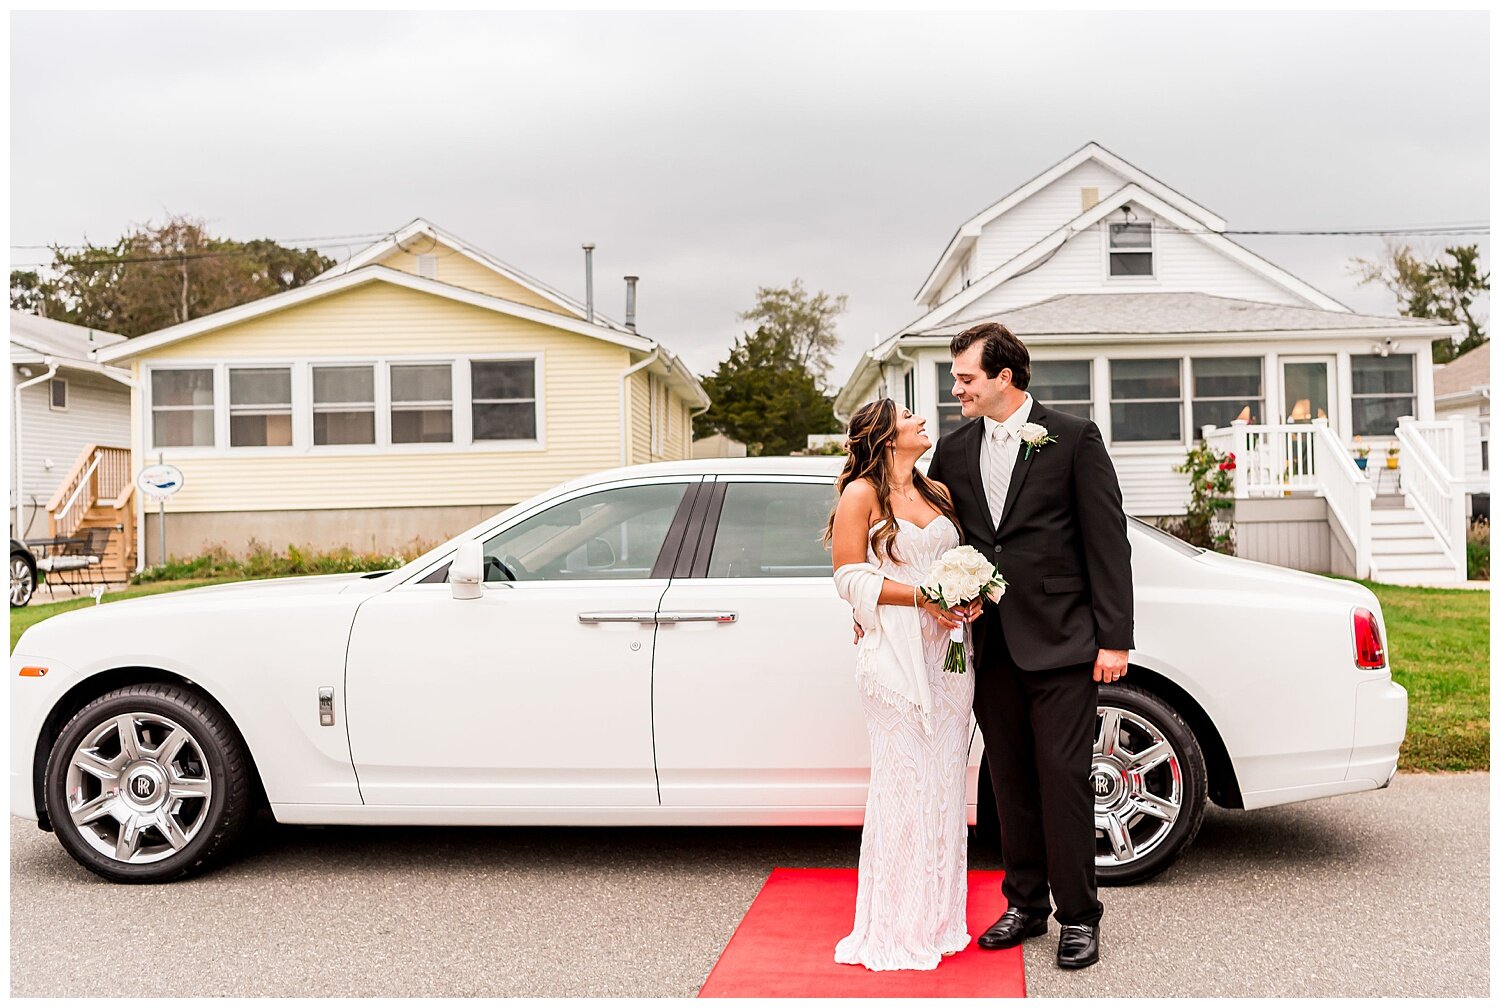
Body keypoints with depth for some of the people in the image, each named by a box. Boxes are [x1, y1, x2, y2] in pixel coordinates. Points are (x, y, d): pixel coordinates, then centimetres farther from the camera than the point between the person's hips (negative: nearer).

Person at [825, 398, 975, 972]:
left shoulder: (939, 495, 18)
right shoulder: (861, 494, -1)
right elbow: (850, 577, -7)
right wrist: (920, 596, -15)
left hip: (947, 649, 6)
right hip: (896, 654, -6)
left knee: (944, 783, 6)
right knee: (902, 783, -6)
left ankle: (938, 920, 15)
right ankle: (894, 929, 3)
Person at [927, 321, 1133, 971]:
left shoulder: (1073, 438, -3)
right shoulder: (953, 449, 11)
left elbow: (1107, 541, -5)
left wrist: (1115, 638, -9)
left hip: (1059, 642, -4)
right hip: (990, 643, 5)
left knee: (1063, 779, -1)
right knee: (1011, 780, 11)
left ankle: (1078, 916, 11)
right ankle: (1025, 903, 24)